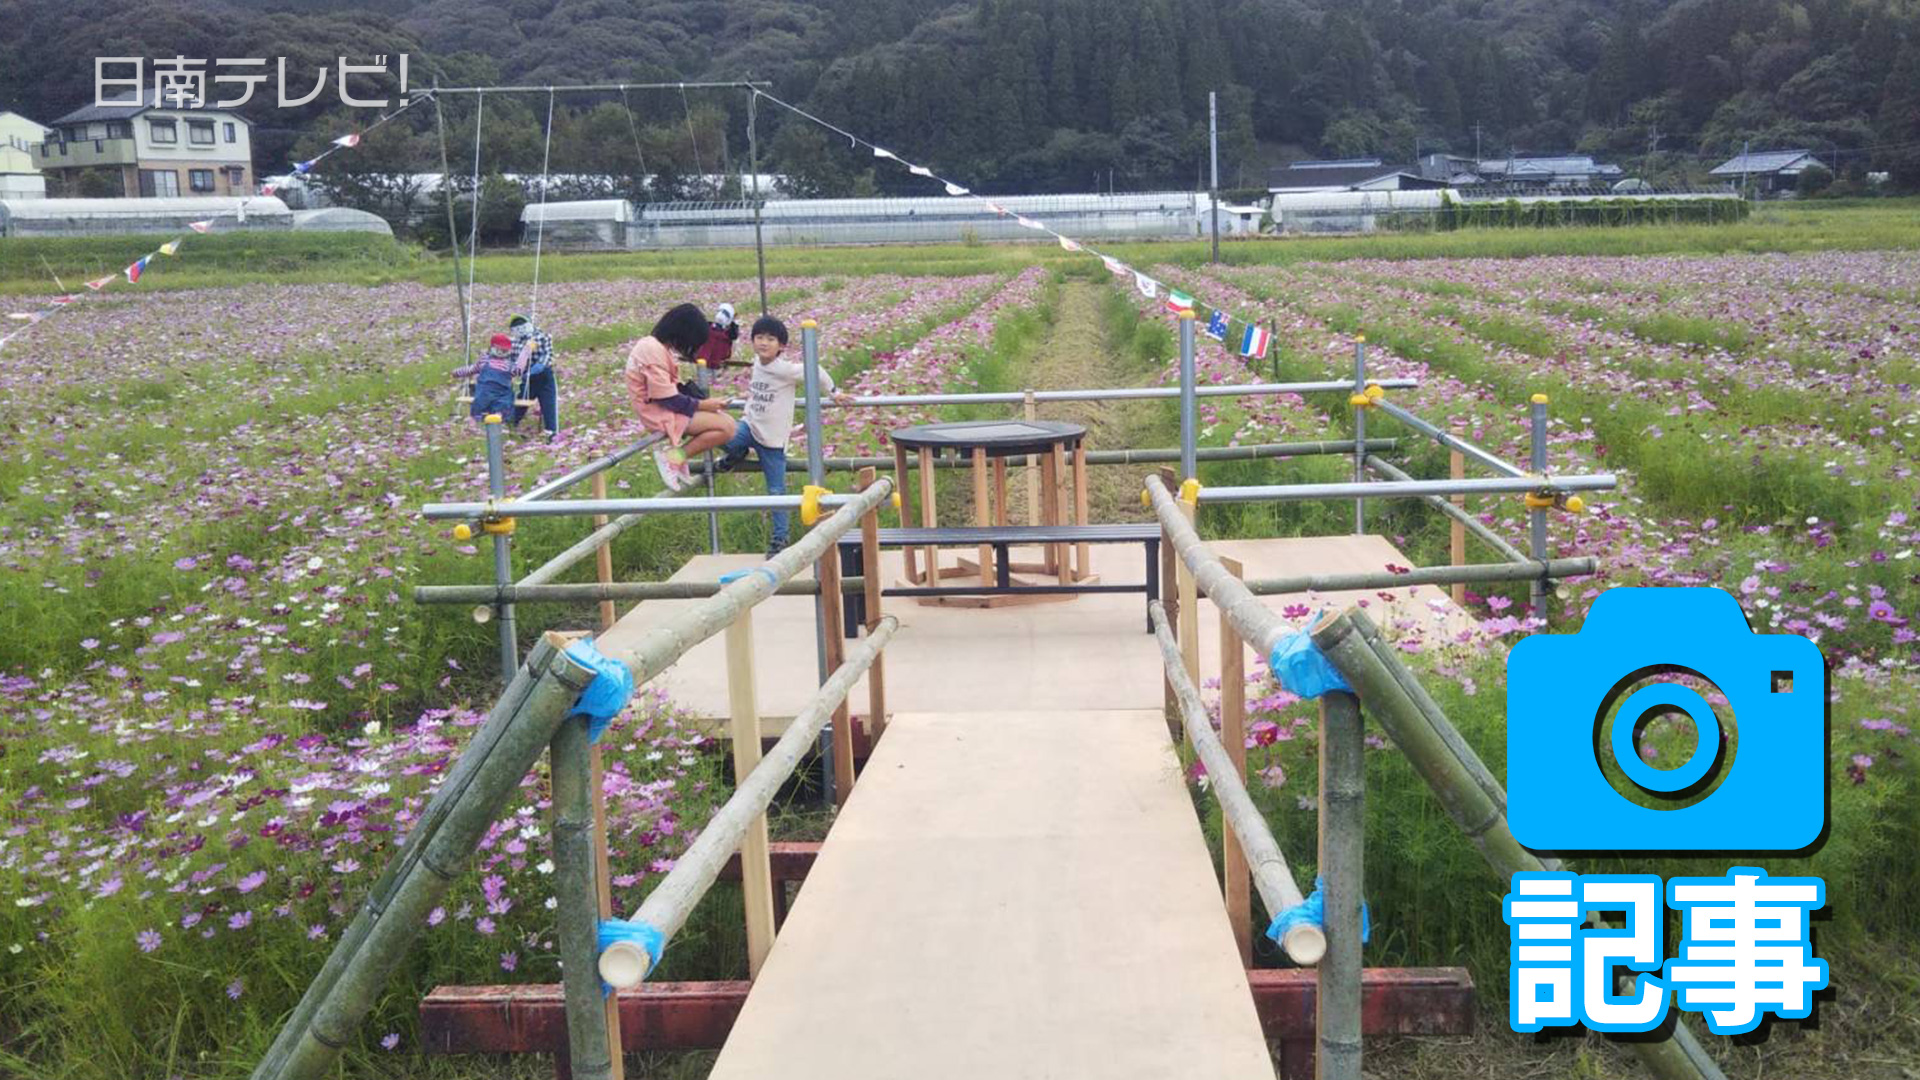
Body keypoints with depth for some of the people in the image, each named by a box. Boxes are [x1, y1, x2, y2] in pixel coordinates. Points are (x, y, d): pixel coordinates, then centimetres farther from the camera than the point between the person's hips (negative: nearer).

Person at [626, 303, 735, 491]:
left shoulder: (657, 345, 9)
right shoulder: (654, 351, -22)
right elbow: (668, 399, -22)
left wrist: (702, 400, 1)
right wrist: (702, 405, -12)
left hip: (667, 408, 10)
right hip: (661, 414, -10)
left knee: (727, 420, 8)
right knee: (726, 427, -19)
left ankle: (673, 449, 5)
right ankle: (673, 457, -11)